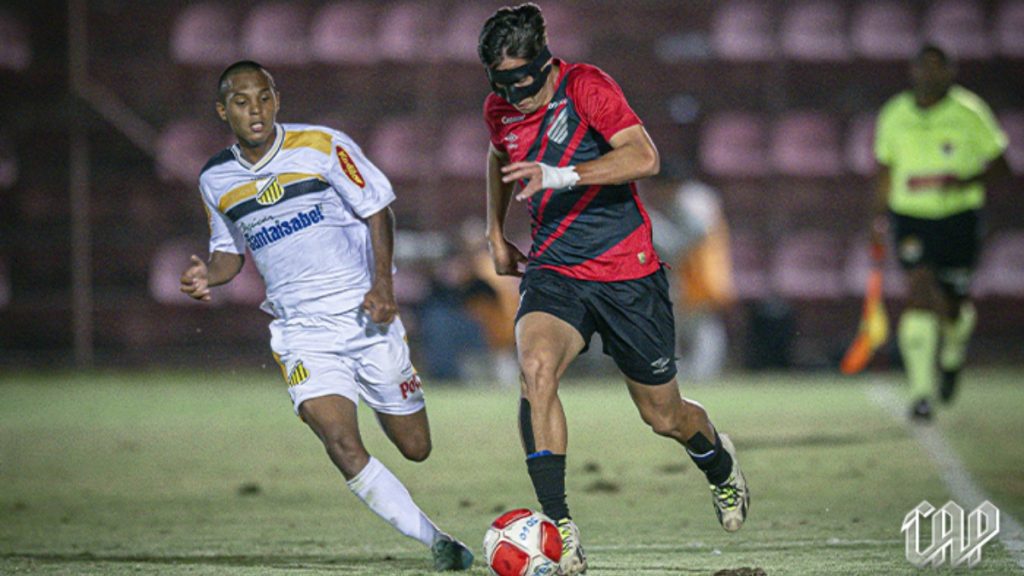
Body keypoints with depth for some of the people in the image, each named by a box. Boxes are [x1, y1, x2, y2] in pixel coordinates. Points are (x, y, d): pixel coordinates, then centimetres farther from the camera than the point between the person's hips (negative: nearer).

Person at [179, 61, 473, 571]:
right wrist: (209, 275, -5)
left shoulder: (323, 147, -6)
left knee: (415, 448, 3)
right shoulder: (215, 180, 4)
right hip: (303, 333, 1)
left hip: (366, 316, -1)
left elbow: (377, 210, 1)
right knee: (343, 448, -20)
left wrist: (382, 284, -11)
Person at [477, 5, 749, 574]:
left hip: (628, 274, -3)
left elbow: (643, 157, -30)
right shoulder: (500, 111, 2)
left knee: (664, 415, 9)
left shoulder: (586, 87, -16)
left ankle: (720, 465, 48)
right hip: (553, 269, 3)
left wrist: (558, 176, -37)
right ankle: (559, 527, -29)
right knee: (536, 367, -29)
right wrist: (496, 233, 23)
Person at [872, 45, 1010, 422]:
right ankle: (921, 391, -18)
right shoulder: (894, 116, 5)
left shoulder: (970, 114, -4)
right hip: (911, 217, 1)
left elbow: (999, 166, -1)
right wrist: (880, 213, 14)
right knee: (920, 289, -17)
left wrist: (966, 181, -18)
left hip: (959, 217, -1)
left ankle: (954, 354, 43)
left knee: (953, 301, 6)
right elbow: (885, 169, 19)